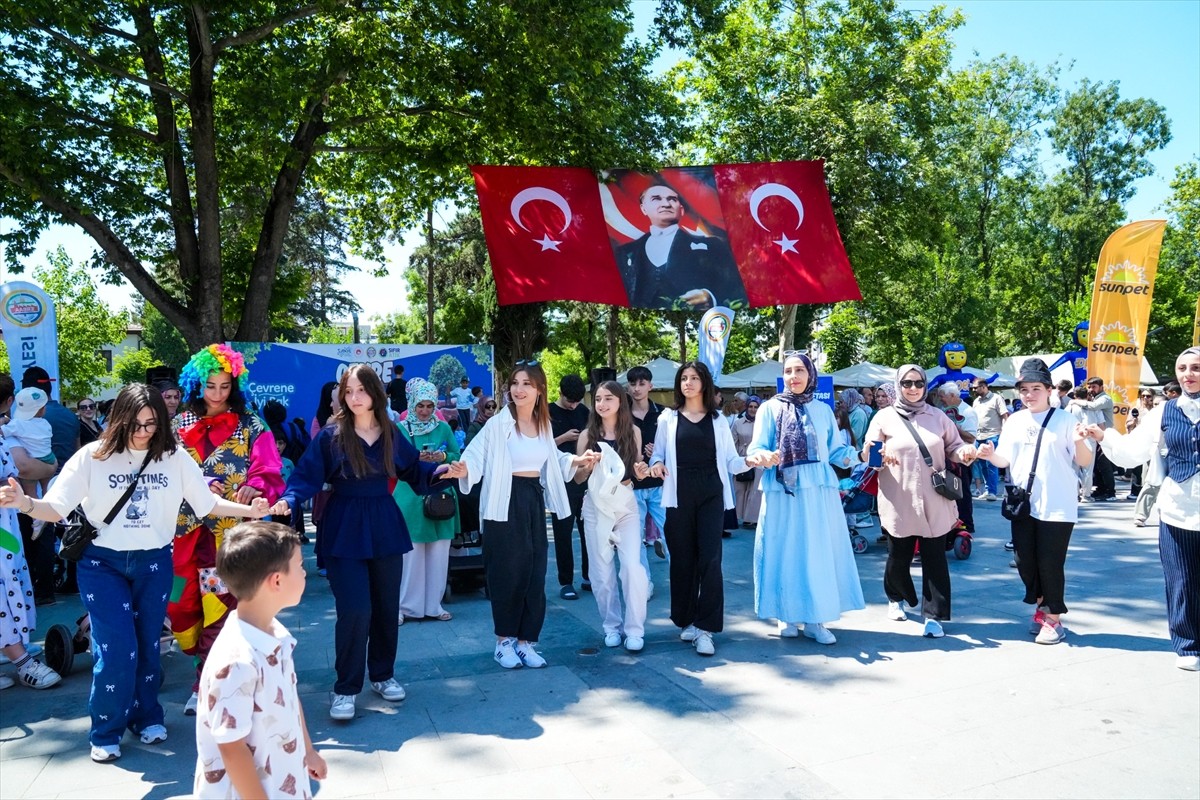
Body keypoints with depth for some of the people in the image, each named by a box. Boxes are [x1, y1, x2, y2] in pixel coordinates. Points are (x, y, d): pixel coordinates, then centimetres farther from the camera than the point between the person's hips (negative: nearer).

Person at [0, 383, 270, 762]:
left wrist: (249, 510, -13)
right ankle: (106, 731, 13)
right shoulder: (92, 457, -9)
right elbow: (56, 509, -11)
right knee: (116, 646, -6)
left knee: (147, 642, 11)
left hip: (154, 563, 2)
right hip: (102, 563, -2)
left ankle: (147, 716, 31)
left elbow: (207, 501, -2)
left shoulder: (175, 457, -5)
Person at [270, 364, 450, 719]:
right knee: (355, 610, -10)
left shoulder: (392, 435, 4)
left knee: (387, 606, 12)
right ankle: (346, 688, 7)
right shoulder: (331, 435, -7)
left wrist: (441, 471, -1)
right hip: (345, 530, -4)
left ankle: (382, 675, 31)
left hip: (385, 526, 4)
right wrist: (287, 500, -27)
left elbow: (414, 470, 15)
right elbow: (307, 476, -11)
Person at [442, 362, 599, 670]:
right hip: (505, 504, -5)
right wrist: (462, 470, -39)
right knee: (506, 573, 1)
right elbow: (475, 457, -18)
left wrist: (578, 460, 11)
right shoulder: (498, 424, -10)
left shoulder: (544, 425, 9)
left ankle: (524, 641, 19)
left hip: (534, 502, 5)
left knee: (534, 574, 7)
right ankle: (504, 641, 18)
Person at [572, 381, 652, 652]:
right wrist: (588, 464, -16)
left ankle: (635, 629, 2)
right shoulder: (588, 435, 0)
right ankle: (611, 626, 21)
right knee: (601, 569, 5)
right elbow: (578, 478, 4)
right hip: (596, 504, 1)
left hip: (626, 503, 0)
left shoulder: (633, 432, 1)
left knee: (632, 565, -10)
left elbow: (637, 470, 10)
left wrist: (641, 471, -12)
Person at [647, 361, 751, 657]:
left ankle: (705, 627, -3)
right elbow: (657, 454, 8)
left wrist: (751, 460, -12)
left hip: (711, 495, 0)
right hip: (679, 495, 0)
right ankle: (686, 621, 18)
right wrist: (657, 464, -14)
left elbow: (730, 461, 7)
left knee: (710, 559, -8)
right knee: (682, 559, 4)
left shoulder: (717, 421, 10)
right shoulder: (668, 417, 8)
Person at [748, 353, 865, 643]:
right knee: (785, 551, 1)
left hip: (819, 492, 3)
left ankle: (816, 619, 11)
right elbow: (757, 449, -1)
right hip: (783, 492, -2)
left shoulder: (823, 410, 13)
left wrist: (861, 455, -7)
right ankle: (787, 615, 14)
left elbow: (835, 452, 11)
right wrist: (764, 457, -24)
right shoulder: (770, 408, 3)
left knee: (820, 552, 2)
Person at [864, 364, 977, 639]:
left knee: (935, 559, -1)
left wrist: (965, 452, -11)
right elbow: (867, 454, 2)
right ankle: (896, 599, 37)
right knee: (898, 557, 11)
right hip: (899, 502, -1)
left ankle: (933, 615, 8)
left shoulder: (937, 416, 8)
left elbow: (954, 447, 11)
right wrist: (878, 455, -20)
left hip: (934, 502, 1)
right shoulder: (885, 417, 3)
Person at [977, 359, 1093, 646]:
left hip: (1057, 507, -4)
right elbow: (1005, 460, 9)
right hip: (1022, 504, 4)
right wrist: (991, 455, -13)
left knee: (1050, 563, 0)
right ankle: (1042, 606, 32)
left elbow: (1084, 461, -6)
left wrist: (1079, 441, -26)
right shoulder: (1014, 421, 6)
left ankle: (1053, 619, 16)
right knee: (1025, 562, 10)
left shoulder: (1064, 420, -5)